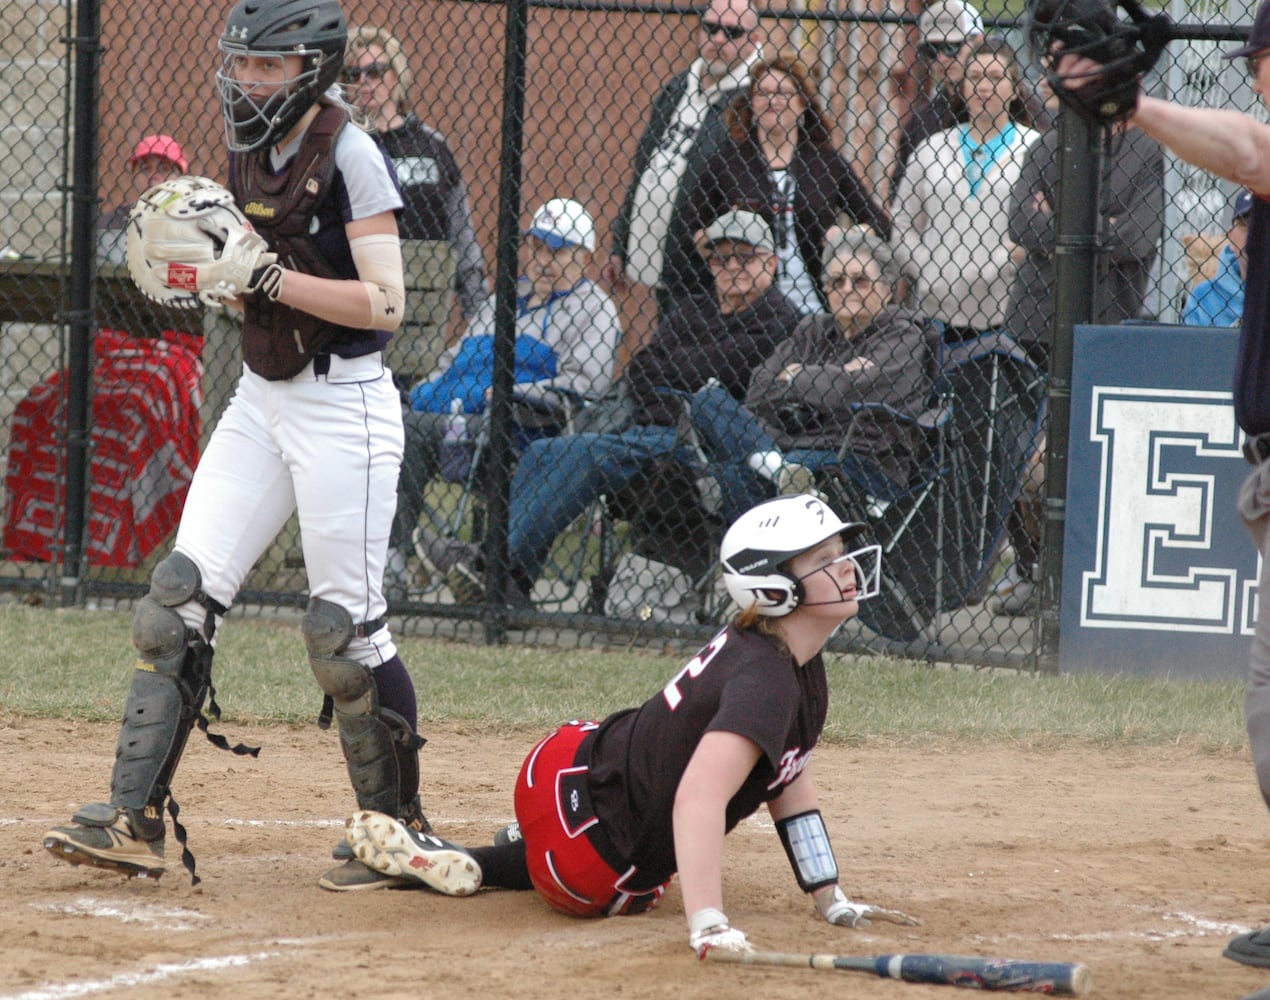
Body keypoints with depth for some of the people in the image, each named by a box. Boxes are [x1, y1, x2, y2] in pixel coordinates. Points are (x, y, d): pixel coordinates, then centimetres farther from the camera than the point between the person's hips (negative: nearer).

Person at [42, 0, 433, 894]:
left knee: (343, 628, -5)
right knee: (180, 598, -1)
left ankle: (398, 828, 9)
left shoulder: (350, 155, -13)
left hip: (343, 405, -8)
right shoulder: (251, 151, 10)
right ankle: (136, 818, -2)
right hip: (260, 399, 8)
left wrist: (267, 278, -24)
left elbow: (383, 302, -19)